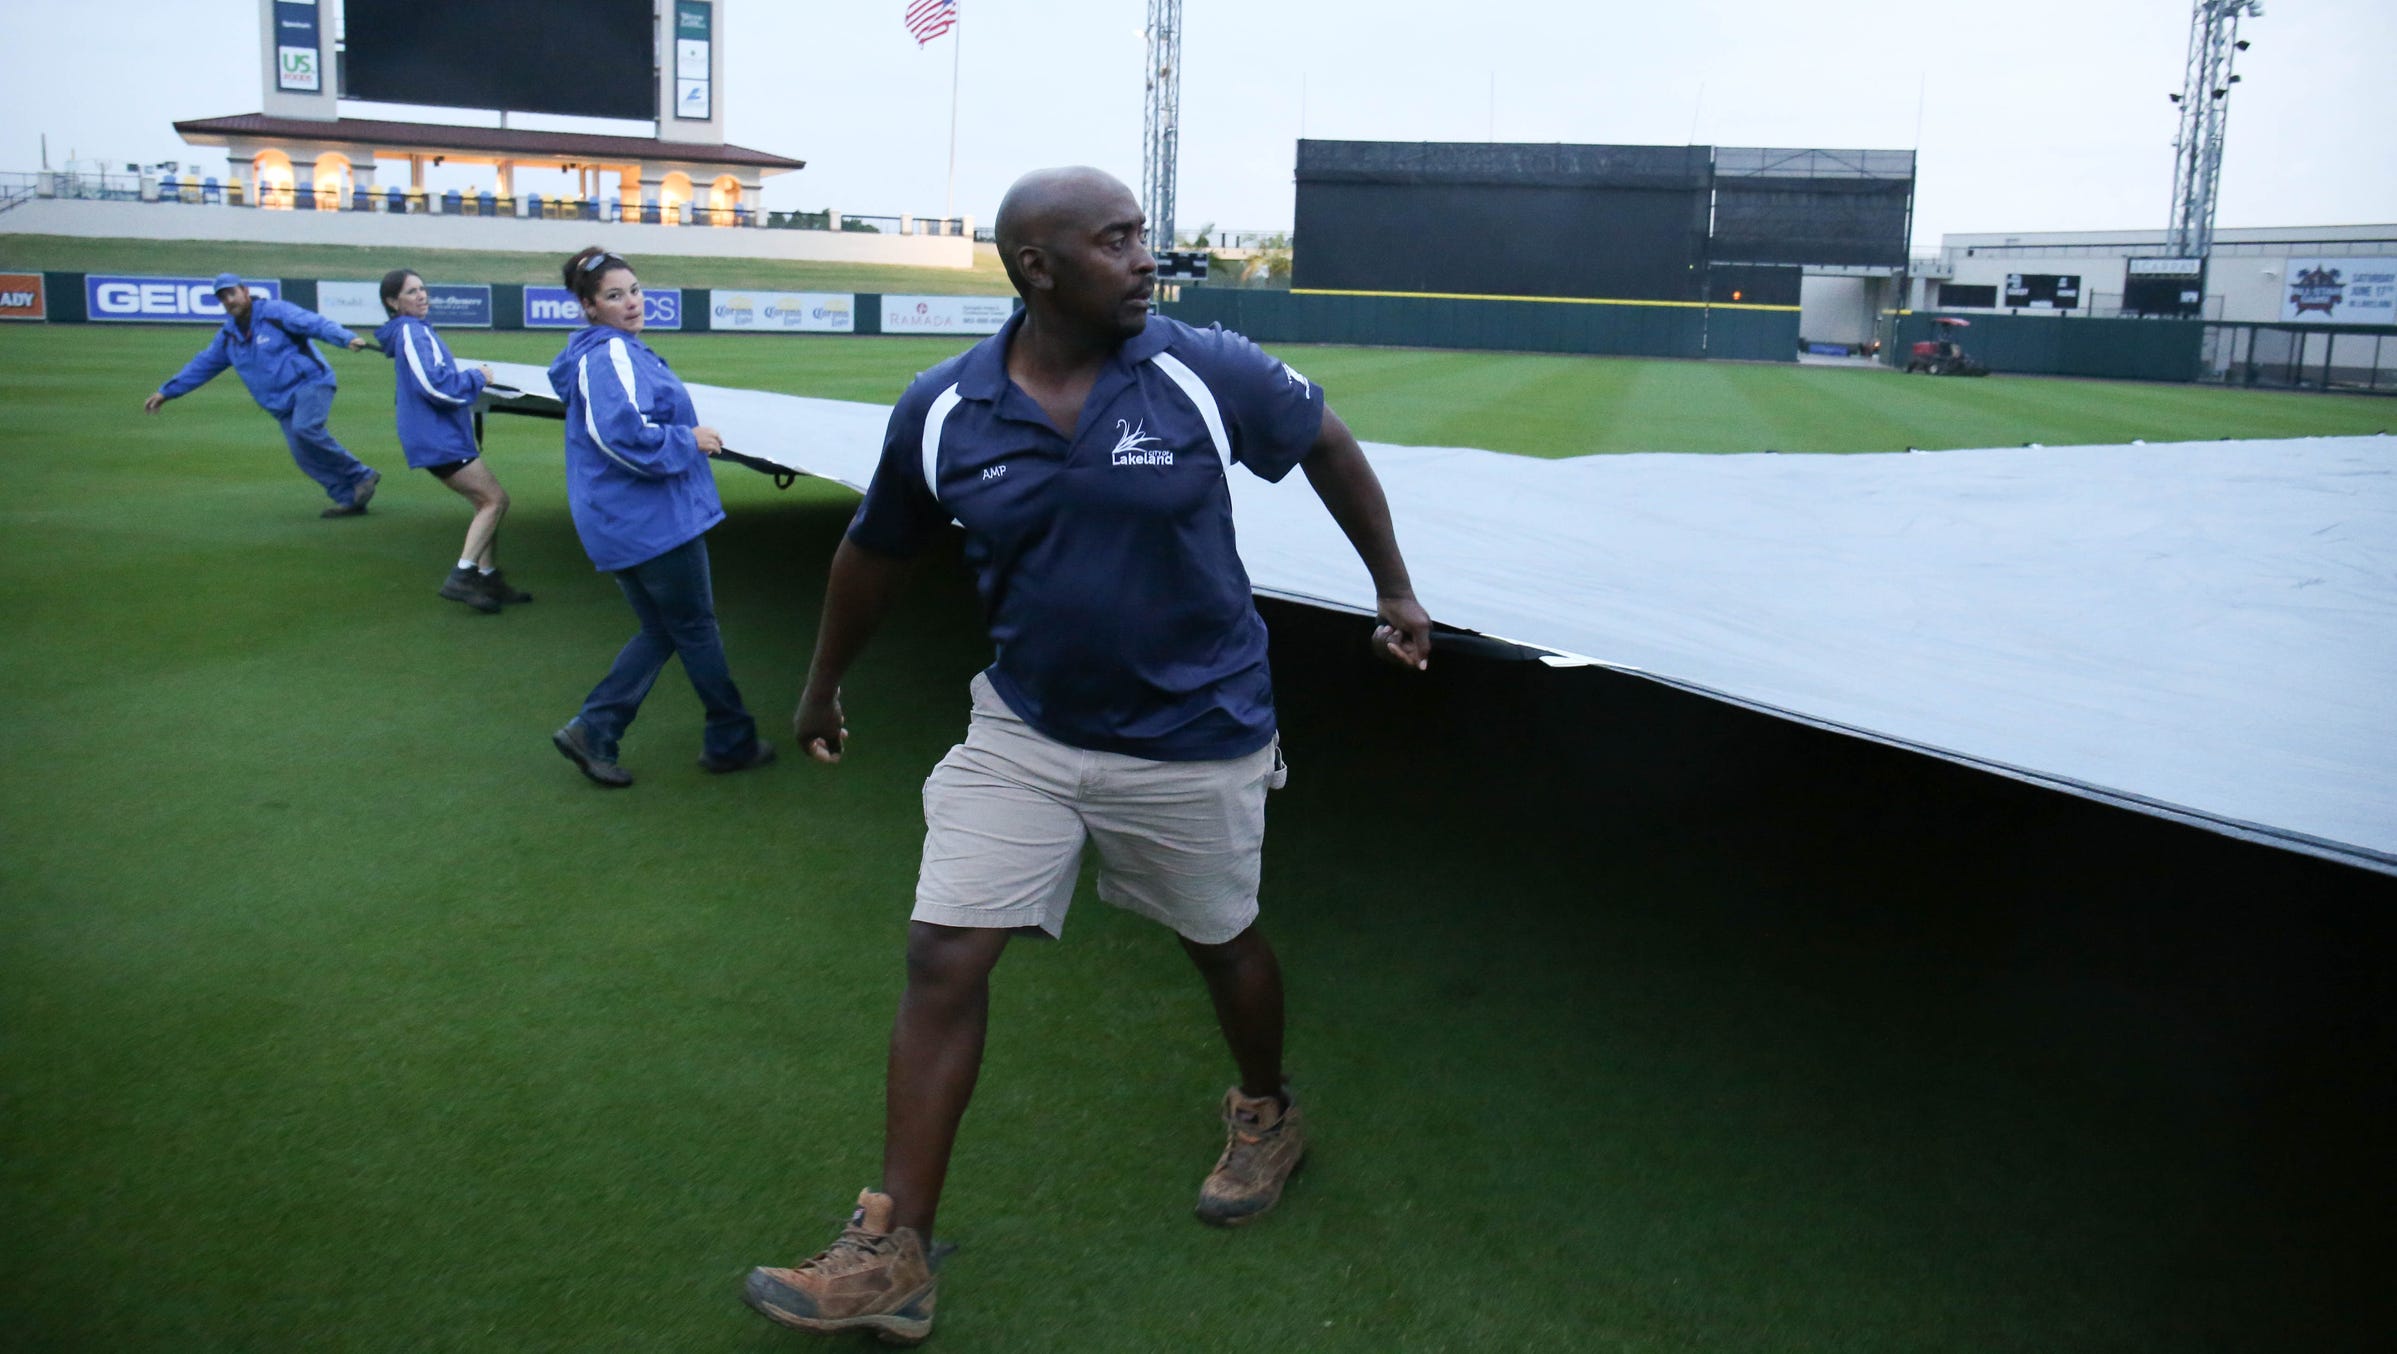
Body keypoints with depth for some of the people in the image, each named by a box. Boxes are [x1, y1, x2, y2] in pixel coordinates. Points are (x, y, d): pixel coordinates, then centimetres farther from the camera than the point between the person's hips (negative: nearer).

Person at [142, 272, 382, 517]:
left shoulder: (275, 311, -4)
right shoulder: (227, 337, 15)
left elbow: (316, 323, -17)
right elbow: (201, 366, 24)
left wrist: (346, 338, -36)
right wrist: (166, 392, 26)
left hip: (310, 382, -6)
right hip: (282, 405, 6)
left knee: (304, 428, -32)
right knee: (305, 458, -8)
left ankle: (362, 475, -22)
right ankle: (350, 500, -4)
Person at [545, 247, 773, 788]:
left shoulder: (620, 349, 16)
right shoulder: (611, 354, -16)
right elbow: (620, 433, -28)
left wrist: (684, 438, 15)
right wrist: (688, 440, -15)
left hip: (625, 524, 10)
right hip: (652, 521, -10)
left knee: (660, 632, 16)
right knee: (697, 629, 3)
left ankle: (593, 730, 11)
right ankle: (732, 742, 16)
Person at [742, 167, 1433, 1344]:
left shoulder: (1207, 374, -14)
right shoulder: (940, 412, -9)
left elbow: (1328, 445, 4)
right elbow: (875, 553, 7)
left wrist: (1394, 589, 9)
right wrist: (823, 688, 18)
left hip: (1194, 738, -1)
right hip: (1024, 731, 2)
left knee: (1222, 942, 16)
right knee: (941, 961, -3)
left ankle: (1267, 1115, 48)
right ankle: (893, 1255, 10)